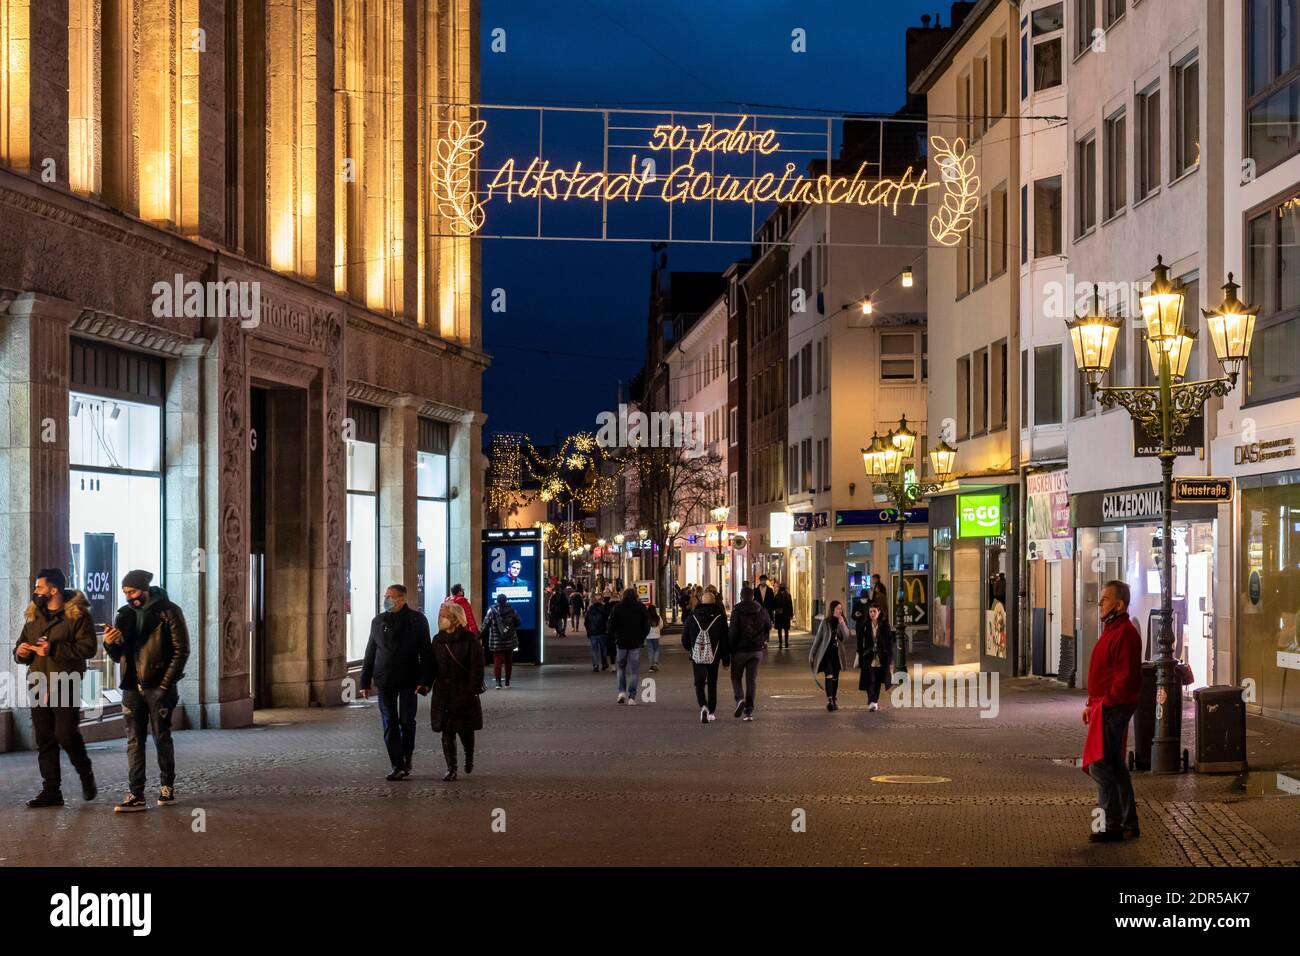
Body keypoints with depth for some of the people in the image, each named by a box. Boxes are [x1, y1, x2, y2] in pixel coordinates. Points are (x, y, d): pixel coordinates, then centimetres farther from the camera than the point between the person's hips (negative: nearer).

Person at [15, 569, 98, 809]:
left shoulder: (77, 615, -5)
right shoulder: (33, 616, 15)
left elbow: (87, 648, -15)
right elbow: (21, 649, 21)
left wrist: (54, 649, -20)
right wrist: (21, 652, -4)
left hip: (65, 687, -6)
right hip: (39, 687, 6)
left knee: (66, 735, -11)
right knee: (44, 741, 6)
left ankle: (86, 775, 14)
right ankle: (51, 790, 12)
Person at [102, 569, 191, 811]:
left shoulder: (168, 611, -4)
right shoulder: (125, 614, 12)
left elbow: (181, 650, -8)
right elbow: (119, 656, 16)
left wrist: (165, 684, -13)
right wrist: (110, 643, -7)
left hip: (159, 686, -5)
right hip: (132, 687, 5)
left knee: (162, 738, 4)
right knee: (134, 741, 0)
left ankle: (167, 787, 19)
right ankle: (136, 795, -2)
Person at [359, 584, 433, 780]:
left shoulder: (417, 620, -2)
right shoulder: (378, 621, 8)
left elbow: (426, 653, -3)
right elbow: (370, 653, 13)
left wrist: (424, 681, -11)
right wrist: (365, 682, 10)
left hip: (409, 681, -3)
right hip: (385, 681, 3)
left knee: (407, 722, 4)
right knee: (390, 724, 0)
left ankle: (406, 758, 25)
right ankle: (397, 766, 3)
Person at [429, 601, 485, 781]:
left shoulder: (469, 639, -7)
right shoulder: (438, 640, 8)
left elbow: (477, 667, -10)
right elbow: (433, 666, 12)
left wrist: (473, 690, -16)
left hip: (464, 692, -4)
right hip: (443, 694, 4)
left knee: (465, 730, 7)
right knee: (447, 731, 0)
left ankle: (469, 758, 35)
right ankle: (451, 768, 5)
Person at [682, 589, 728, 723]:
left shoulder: (691, 618, 1)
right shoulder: (720, 618, -4)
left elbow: (684, 640, 7)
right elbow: (725, 640, -3)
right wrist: (726, 659, 4)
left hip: (697, 657, 0)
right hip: (713, 657, 0)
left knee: (699, 684, 1)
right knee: (712, 684, 15)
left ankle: (703, 706, -24)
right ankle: (711, 712, 19)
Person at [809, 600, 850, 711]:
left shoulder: (843, 622, 5)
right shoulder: (825, 622, -3)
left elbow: (846, 637, -8)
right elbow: (818, 638, 3)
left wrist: (842, 623, -16)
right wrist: (812, 654, 5)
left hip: (837, 654, 4)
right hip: (826, 653, -4)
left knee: (835, 678, 9)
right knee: (829, 676, -19)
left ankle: (834, 701, 19)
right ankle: (829, 700, -28)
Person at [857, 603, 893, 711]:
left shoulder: (884, 626, 2)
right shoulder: (864, 626, 2)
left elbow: (890, 641, 4)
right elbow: (860, 642, 5)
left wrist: (889, 656, -1)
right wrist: (860, 655, 1)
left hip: (881, 657, 1)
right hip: (868, 657, -1)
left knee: (878, 681, 7)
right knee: (870, 679, -12)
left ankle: (875, 701, 20)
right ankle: (872, 702, -19)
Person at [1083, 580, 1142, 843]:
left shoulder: (1125, 634, -16)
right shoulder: (1112, 630, 17)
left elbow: (1126, 678, -22)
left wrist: (1104, 703, -18)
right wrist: (1091, 703, 17)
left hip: (1113, 710, -11)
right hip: (1104, 708, 11)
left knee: (1098, 766, -10)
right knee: (1114, 767, 14)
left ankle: (1112, 826, -6)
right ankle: (1129, 824, 20)